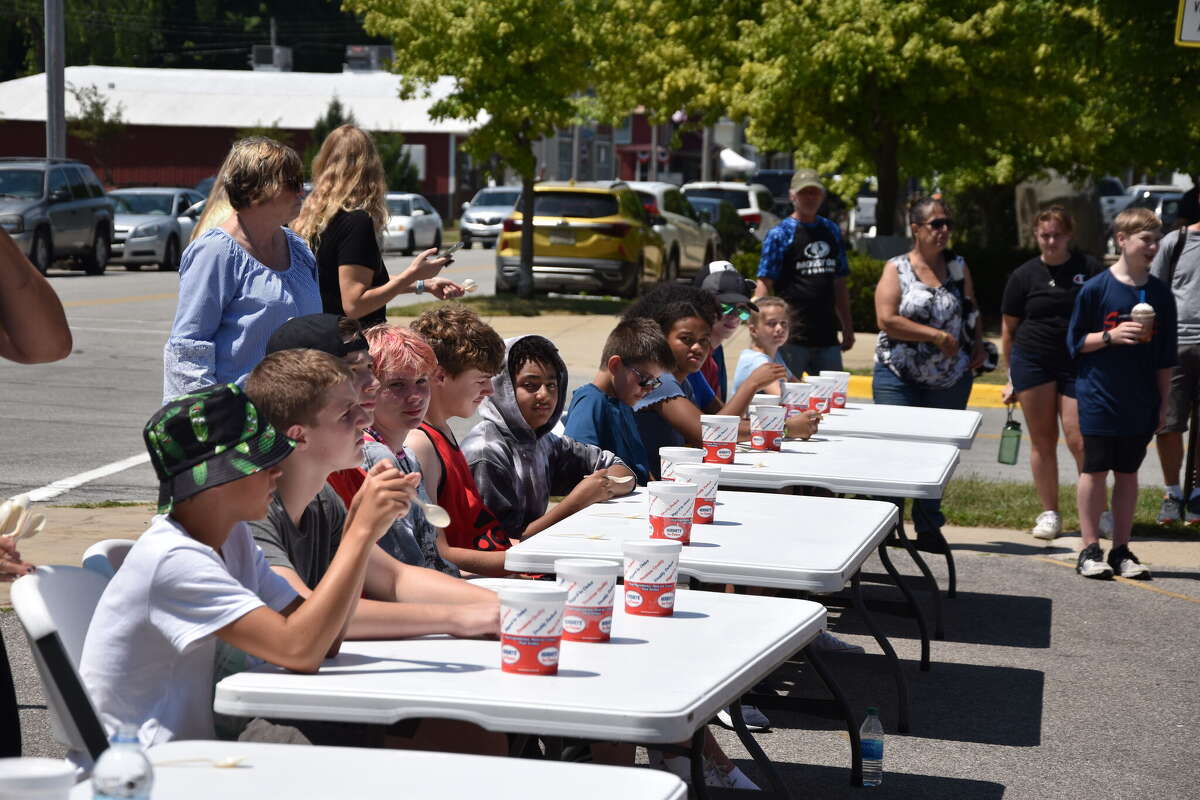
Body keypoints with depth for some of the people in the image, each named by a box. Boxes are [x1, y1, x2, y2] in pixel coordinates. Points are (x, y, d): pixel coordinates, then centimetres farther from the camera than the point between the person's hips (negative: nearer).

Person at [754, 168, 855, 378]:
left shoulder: (832, 231, 15)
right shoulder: (780, 234, -2)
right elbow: (764, 284, -8)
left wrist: (848, 328, 17)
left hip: (827, 336, 6)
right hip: (792, 338, -6)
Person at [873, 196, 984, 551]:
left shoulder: (958, 267, 9)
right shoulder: (897, 268, -4)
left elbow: (972, 313, 20)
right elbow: (887, 320, -14)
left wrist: (978, 344, 2)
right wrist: (937, 336, -15)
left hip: (950, 379, 4)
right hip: (899, 377, -4)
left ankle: (929, 528, 17)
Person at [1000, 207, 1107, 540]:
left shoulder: (1089, 269, 3)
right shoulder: (1024, 275, 5)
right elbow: (1008, 328, 10)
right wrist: (1011, 379, 9)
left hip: (1077, 364, -1)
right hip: (1032, 362, 1)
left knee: (1080, 441, -7)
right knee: (1042, 441, 4)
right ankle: (1049, 514, 14)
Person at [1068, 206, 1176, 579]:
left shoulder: (1161, 294, 3)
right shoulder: (1096, 289, -6)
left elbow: (1166, 357, 8)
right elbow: (1076, 342, -2)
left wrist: (1163, 403, 6)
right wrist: (1111, 336, -18)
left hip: (1141, 404, 3)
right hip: (1099, 399, -3)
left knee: (1128, 473, 9)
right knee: (1095, 471, 2)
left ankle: (1121, 550, 16)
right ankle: (1090, 550, 9)